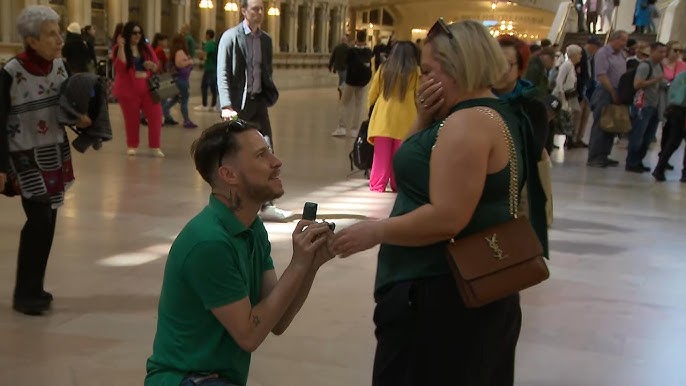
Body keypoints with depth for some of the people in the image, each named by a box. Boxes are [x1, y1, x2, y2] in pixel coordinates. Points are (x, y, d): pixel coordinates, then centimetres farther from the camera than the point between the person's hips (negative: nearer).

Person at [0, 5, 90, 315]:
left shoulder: (59, 66, -1)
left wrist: (82, 120, -9)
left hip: (56, 154, 6)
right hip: (27, 159, -6)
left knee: (48, 221, 8)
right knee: (39, 220, -9)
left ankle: (34, 287, 22)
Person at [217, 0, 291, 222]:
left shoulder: (265, 39, 11)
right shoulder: (231, 37, -7)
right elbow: (222, 74, -11)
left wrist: (269, 96, 6)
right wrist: (226, 106, -20)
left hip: (258, 100, 5)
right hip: (238, 103, -5)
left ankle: (265, 205, 3)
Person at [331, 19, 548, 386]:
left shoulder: (468, 122, -21)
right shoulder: (493, 114, 12)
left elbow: (446, 218, -28)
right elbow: (412, 163, 18)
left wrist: (373, 232, -18)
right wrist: (424, 119, 1)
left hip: (444, 292, -11)